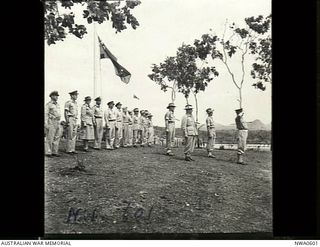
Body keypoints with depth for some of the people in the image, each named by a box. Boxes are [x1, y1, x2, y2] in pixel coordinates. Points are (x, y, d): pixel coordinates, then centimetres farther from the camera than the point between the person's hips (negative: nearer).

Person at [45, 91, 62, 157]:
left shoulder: (57, 105, 16)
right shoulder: (48, 104, -5)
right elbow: (45, 114, -10)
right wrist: (46, 124, -18)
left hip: (57, 123, 7)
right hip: (51, 122, -7)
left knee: (57, 138, 3)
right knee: (49, 138, -4)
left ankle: (54, 152, 9)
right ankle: (48, 152, 3)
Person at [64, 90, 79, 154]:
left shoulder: (75, 103, 17)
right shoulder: (68, 102, -8)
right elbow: (65, 112, -11)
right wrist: (67, 121, -17)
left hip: (75, 120, 8)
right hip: (70, 119, -8)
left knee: (74, 135, 6)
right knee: (70, 135, -7)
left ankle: (73, 149, 10)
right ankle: (69, 150, -2)